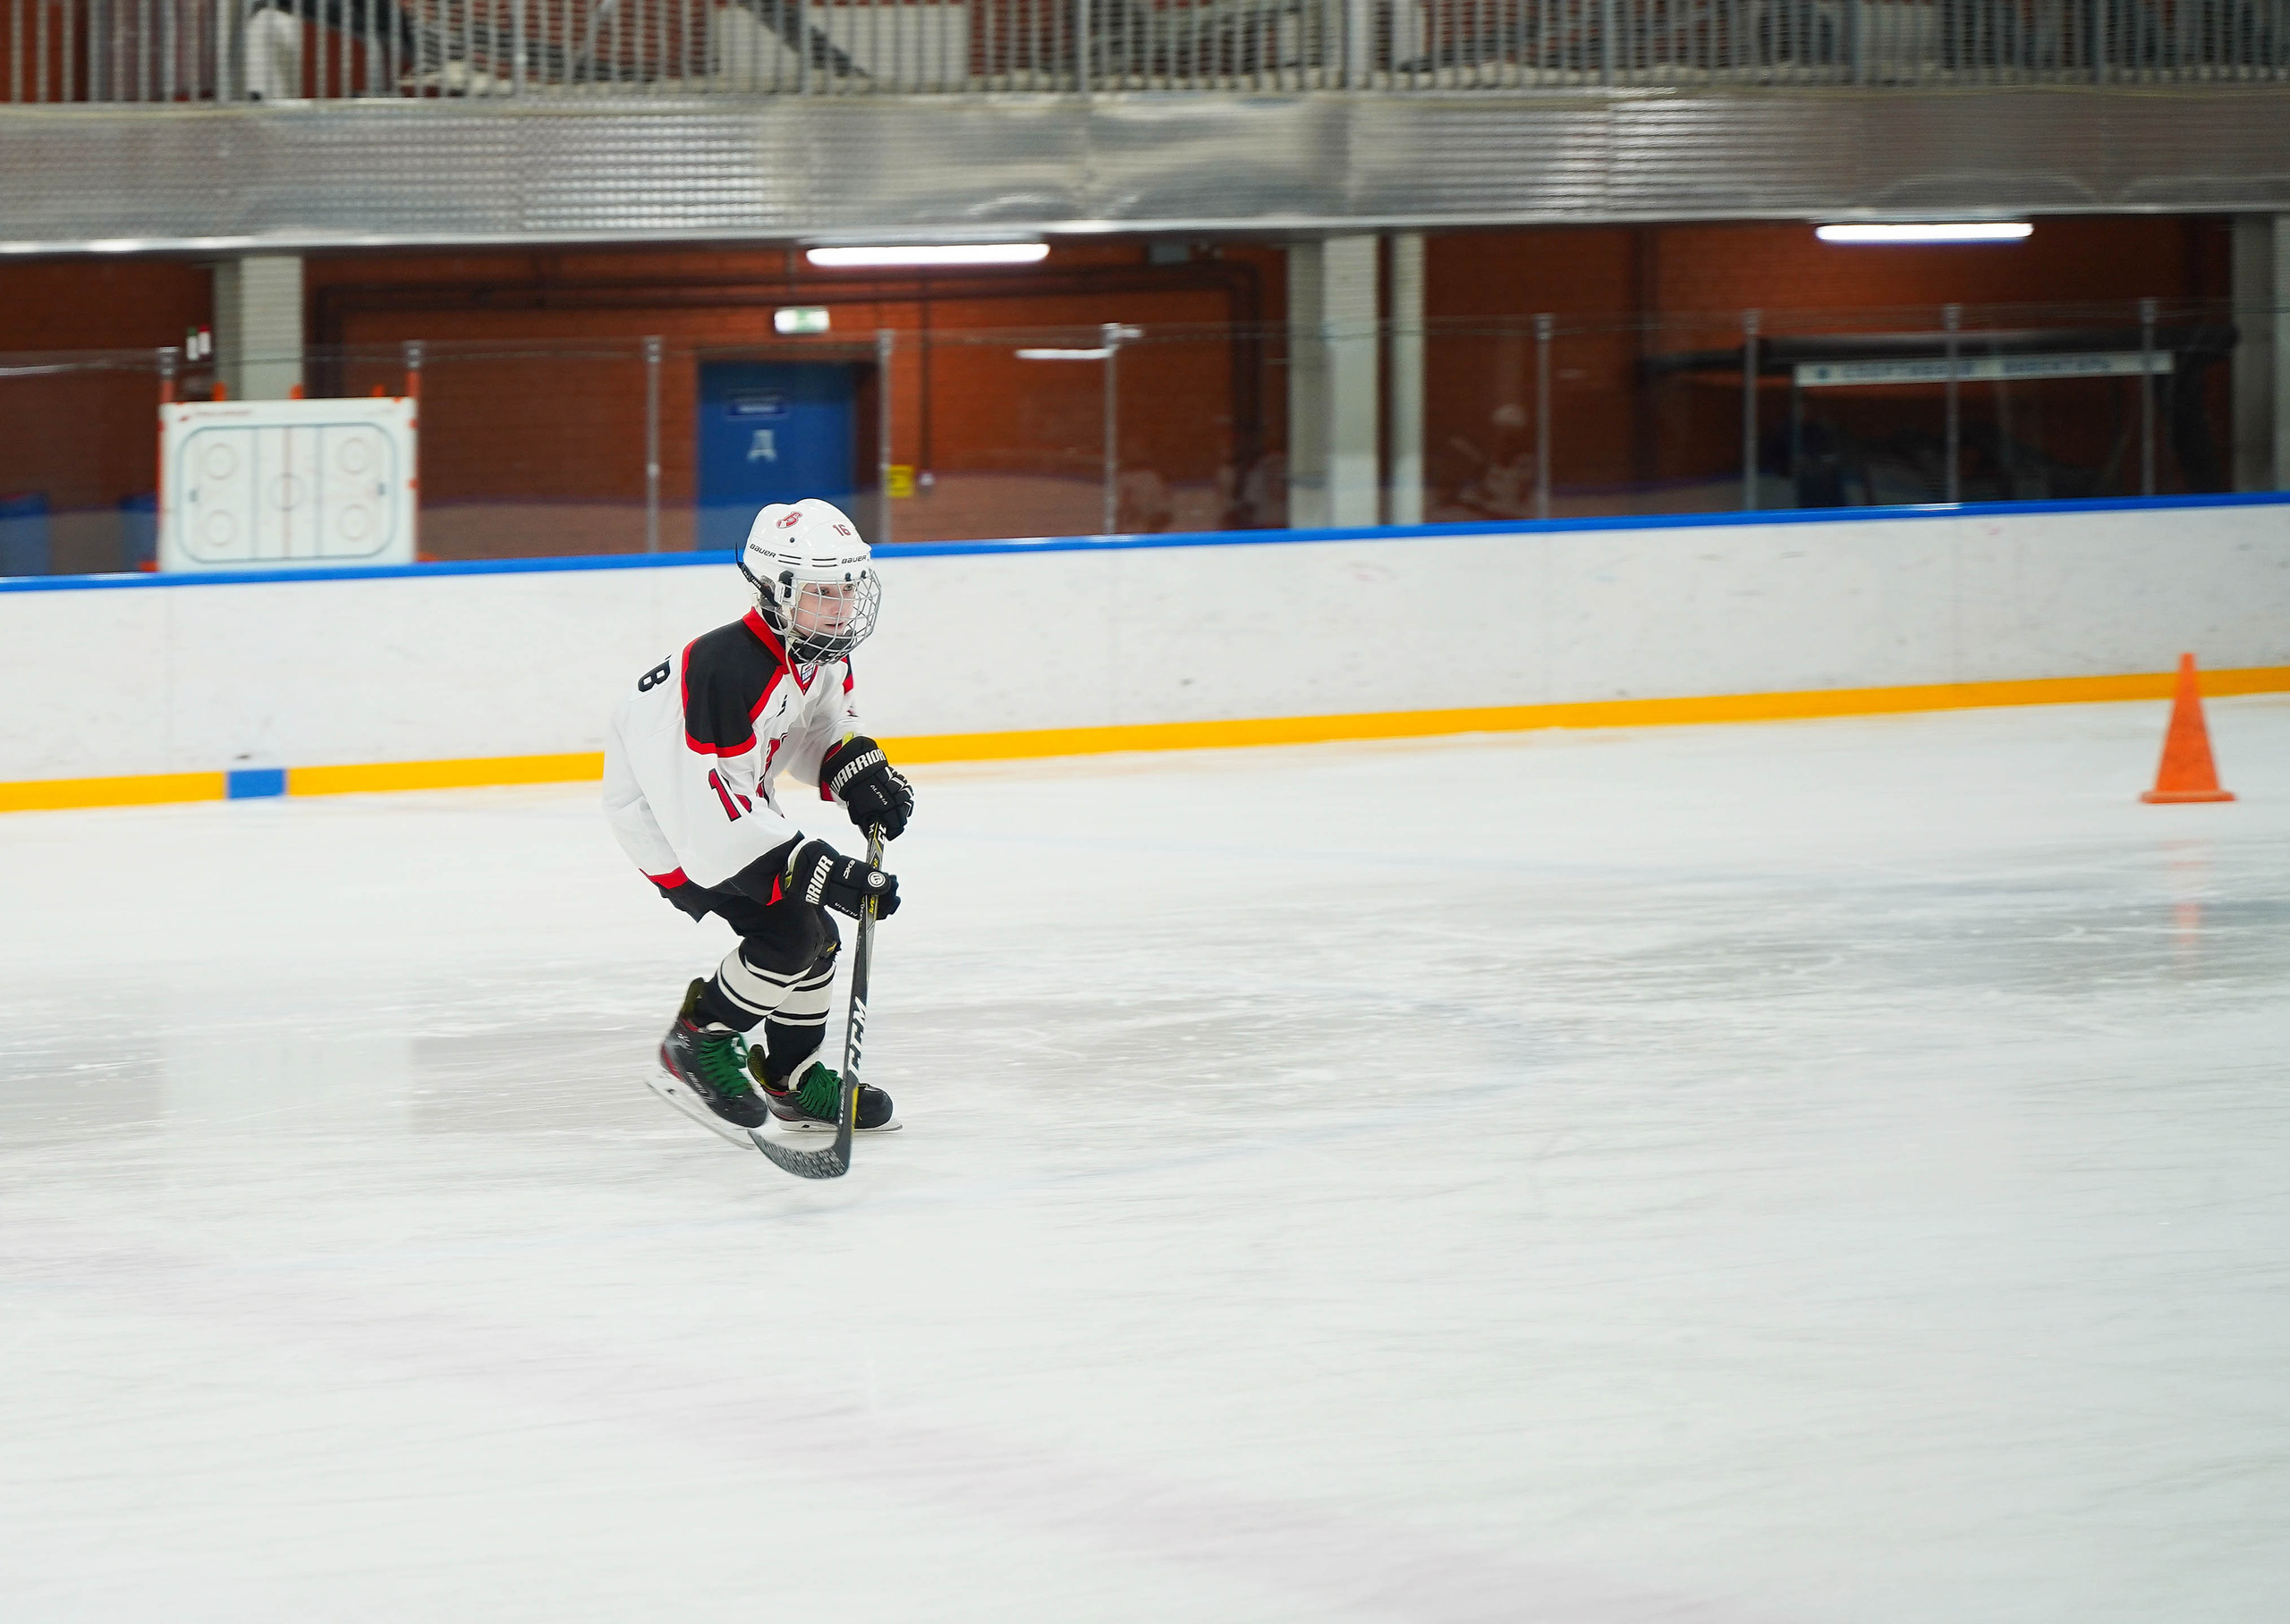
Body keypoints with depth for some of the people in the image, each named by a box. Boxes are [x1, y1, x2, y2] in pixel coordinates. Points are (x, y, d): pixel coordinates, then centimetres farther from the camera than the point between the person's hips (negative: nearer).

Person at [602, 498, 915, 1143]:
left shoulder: (825, 654, -6)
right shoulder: (728, 670, -36)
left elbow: (823, 727, 16)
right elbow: (707, 807, -37)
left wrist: (858, 773, -6)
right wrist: (812, 868, -39)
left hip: (737, 803, 10)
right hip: (663, 817, -10)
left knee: (817, 937, 12)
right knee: (789, 934, -18)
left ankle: (793, 1077, 30)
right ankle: (696, 1047, 0)